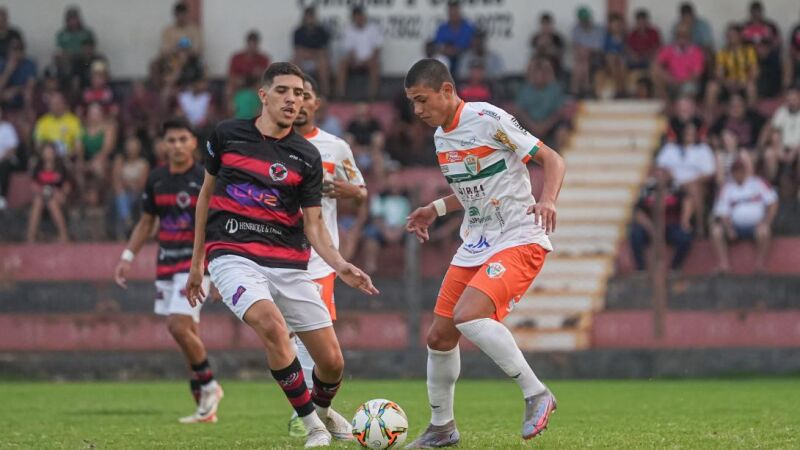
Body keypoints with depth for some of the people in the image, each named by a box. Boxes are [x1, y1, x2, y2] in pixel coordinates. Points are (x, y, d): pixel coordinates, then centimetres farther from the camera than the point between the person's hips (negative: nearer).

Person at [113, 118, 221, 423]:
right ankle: (206, 407, 12)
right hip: (166, 264, 6)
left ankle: (208, 386, -1)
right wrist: (128, 256, 11)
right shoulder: (156, 179, 9)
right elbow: (146, 222, 19)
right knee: (189, 333, 6)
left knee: (178, 326, -19)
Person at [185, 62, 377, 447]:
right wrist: (196, 261, 16)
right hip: (232, 254, -2)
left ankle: (322, 411, 35)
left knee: (332, 362, -2)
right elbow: (207, 194, 15)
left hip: (289, 263, 2)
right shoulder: (227, 135, 3)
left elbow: (313, 224, 4)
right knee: (272, 324, -32)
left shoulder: (307, 157, 4)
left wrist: (340, 265, -15)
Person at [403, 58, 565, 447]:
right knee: (438, 336, 6)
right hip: (474, 246, 9)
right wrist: (437, 208, 15)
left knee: (468, 316, -28)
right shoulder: (441, 136, 10)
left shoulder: (488, 120, -15)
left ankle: (536, 395, -16)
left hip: (519, 241, -9)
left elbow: (552, 160, -13)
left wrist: (548, 200, -30)